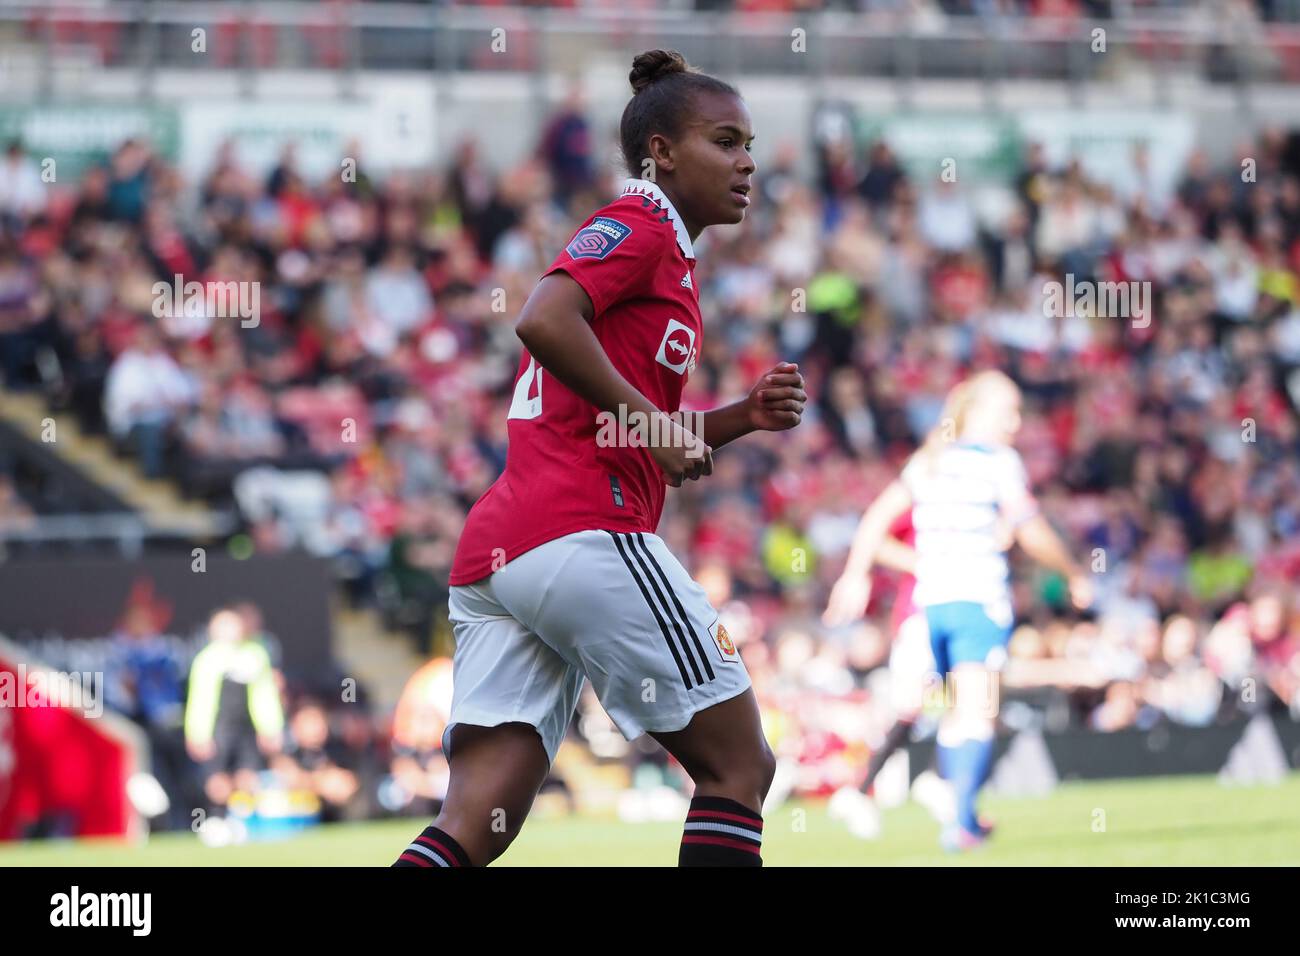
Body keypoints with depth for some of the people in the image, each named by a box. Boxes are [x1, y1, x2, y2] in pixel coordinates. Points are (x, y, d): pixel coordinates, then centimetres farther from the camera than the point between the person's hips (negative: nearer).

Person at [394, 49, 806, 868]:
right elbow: (545, 320, -20)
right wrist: (650, 421, -14)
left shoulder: (666, 253, 27)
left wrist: (743, 417, 18)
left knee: (477, 826, -2)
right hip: (584, 534, -9)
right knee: (739, 766, 2)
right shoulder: (637, 225, -1)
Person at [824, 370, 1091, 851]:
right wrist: (1075, 575, 2)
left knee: (958, 712, 18)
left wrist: (855, 576, 16)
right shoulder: (1000, 461, -4)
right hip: (980, 598, -6)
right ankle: (962, 819, -22)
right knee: (978, 712, -10)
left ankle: (961, 816, 20)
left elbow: (879, 515, 12)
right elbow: (1032, 534, -10)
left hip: (931, 599, 6)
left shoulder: (927, 460, 15)